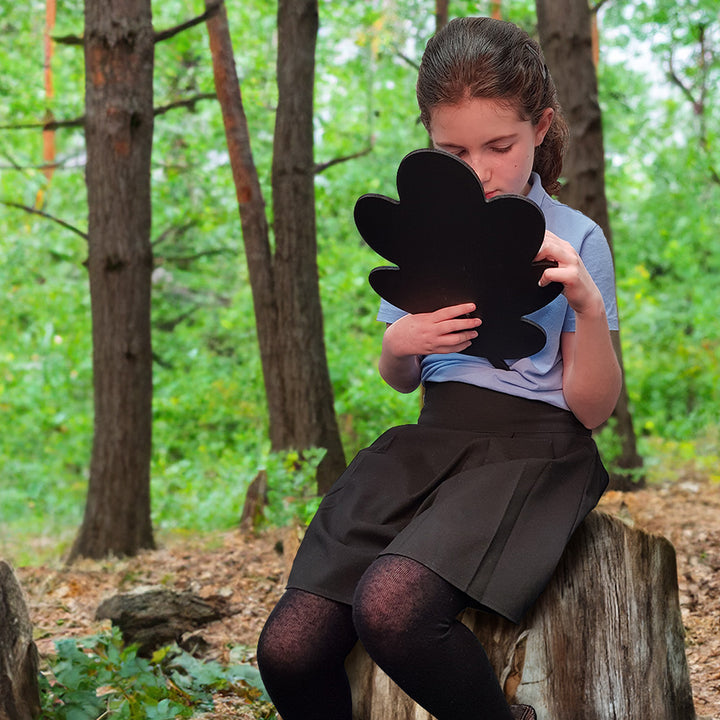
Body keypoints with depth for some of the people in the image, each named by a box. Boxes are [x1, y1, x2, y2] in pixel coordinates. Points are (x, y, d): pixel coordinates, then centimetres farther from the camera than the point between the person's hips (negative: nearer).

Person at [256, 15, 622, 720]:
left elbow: (593, 409, -2)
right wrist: (400, 344, -3)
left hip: (531, 442, -4)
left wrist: (588, 305, -19)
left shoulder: (573, 242, 0)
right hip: (430, 437, 5)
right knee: (288, 646, -17)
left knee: (391, 605, -35)